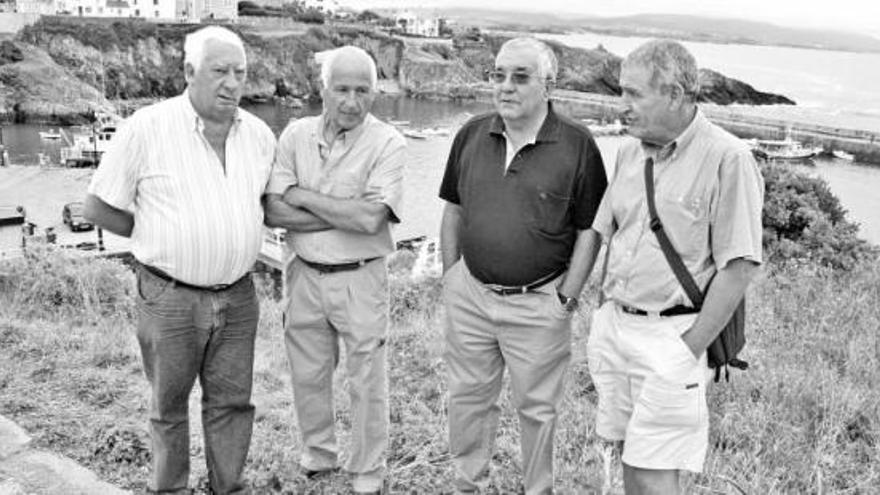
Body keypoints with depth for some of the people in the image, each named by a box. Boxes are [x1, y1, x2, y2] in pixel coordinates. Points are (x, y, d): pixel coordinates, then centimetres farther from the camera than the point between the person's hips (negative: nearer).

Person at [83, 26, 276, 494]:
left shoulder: (259, 134, 2)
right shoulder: (147, 127, -10)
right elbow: (98, 207, -3)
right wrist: (160, 238, 1)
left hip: (237, 296, 3)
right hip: (169, 297, -3)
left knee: (232, 402, 12)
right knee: (169, 405, 13)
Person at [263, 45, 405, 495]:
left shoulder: (388, 144, -12)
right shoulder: (295, 135, 0)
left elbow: (369, 220, -24)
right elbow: (272, 212, -8)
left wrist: (301, 195, -14)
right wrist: (344, 214, -18)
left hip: (360, 279, -3)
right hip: (305, 274, 4)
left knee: (366, 385, 9)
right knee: (308, 378, 17)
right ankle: (317, 458, 41)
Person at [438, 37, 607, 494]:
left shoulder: (577, 145, -9)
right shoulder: (471, 135, 2)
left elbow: (589, 230, -6)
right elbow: (453, 210, 10)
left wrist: (567, 297, -8)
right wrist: (450, 275, 7)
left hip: (538, 302, -3)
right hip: (470, 293, 4)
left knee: (537, 408, 12)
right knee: (467, 397, 16)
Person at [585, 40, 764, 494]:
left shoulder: (727, 159, -14)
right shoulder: (630, 152, 7)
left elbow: (739, 266, -15)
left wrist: (690, 348, -14)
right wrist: (607, 316, 8)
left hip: (672, 334, -6)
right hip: (614, 324, 6)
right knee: (629, 456, 17)